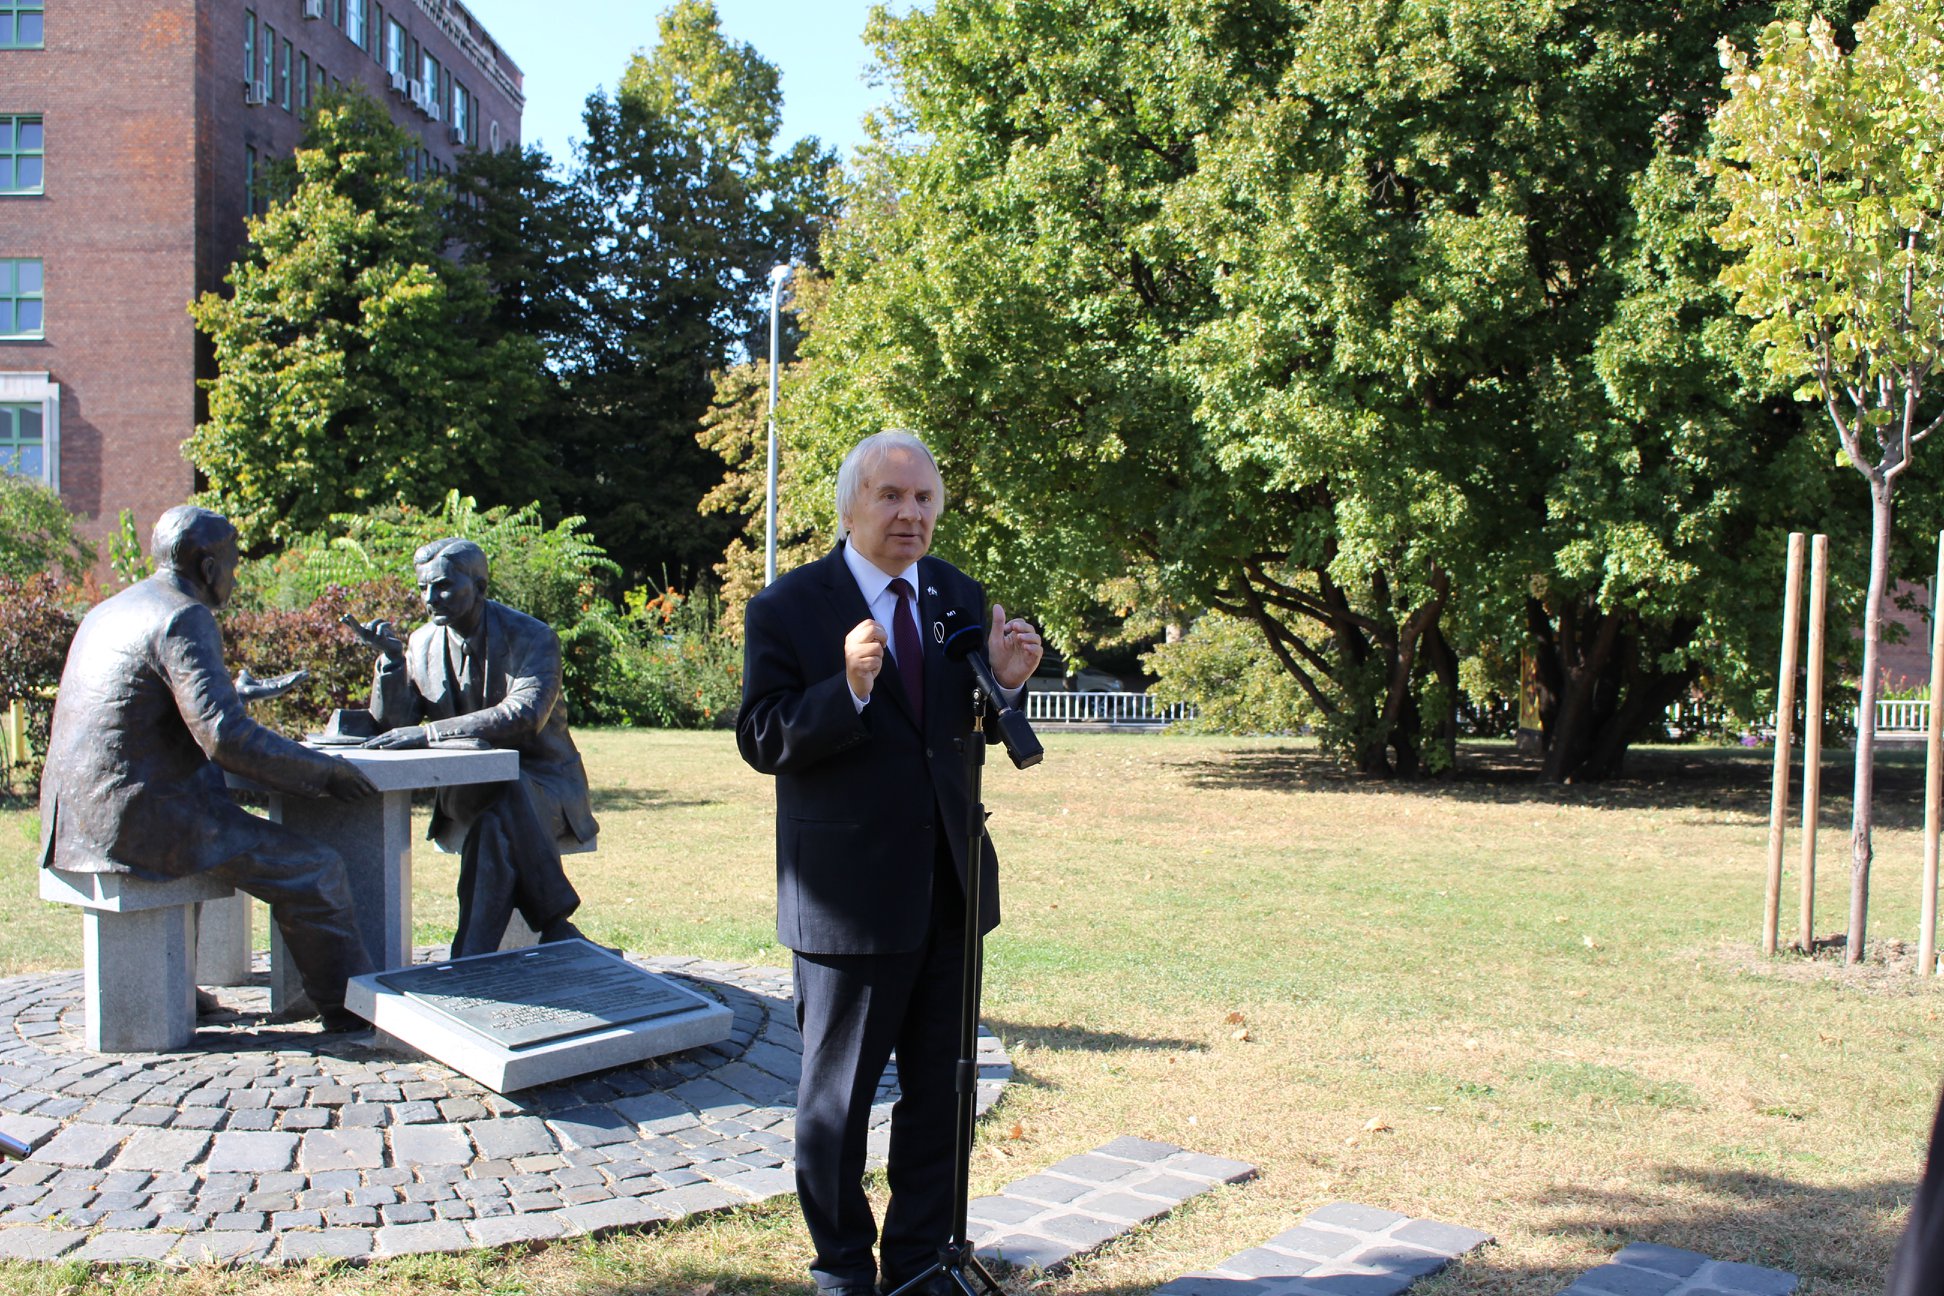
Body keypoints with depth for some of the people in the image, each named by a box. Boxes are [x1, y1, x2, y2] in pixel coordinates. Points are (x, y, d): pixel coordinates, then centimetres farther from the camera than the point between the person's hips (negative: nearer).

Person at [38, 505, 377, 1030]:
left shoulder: (107, 612, 16)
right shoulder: (184, 618, -13)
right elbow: (225, 736, -23)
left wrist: (240, 693, 35)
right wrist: (325, 771, -14)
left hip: (78, 822, 10)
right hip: (143, 820, -10)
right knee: (312, 870, -6)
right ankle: (354, 1007, 3)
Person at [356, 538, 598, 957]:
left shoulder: (532, 637, -12)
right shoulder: (423, 643, 4)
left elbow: (525, 715, -30)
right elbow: (389, 729, -1)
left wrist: (429, 733, -35)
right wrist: (391, 658, -16)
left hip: (543, 785, -3)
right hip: (467, 793, 4)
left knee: (496, 824, -36)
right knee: (495, 827, -32)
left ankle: (470, 963, -27)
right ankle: (558, 930, -25)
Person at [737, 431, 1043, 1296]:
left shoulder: (959, 597, 6)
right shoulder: (788, 608, -9)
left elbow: (964, 727, 11)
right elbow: (761, 739, -14)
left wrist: (1004, 681, -11)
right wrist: (848, 689, -30)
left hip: (950, 886, 5)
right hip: (851, 893, -5)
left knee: (937, 1087, 16)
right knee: (837, 1095, 11)